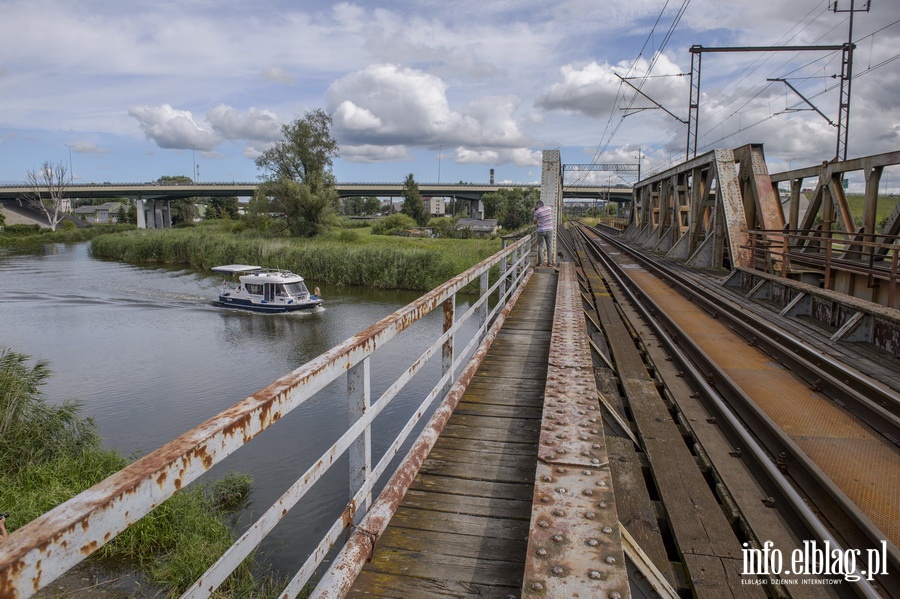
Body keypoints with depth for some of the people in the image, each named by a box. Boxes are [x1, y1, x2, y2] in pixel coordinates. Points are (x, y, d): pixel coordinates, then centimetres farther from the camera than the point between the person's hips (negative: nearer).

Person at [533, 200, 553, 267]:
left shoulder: (537, 212, -10)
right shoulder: (549, 208, 2)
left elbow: (535, 221, 4)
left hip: (541, 230, -3)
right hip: (549, 230, 3)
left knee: (540, 246, 6)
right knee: (549, 247, 9)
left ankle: (540, 262, 4)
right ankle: (549, 262, 8)